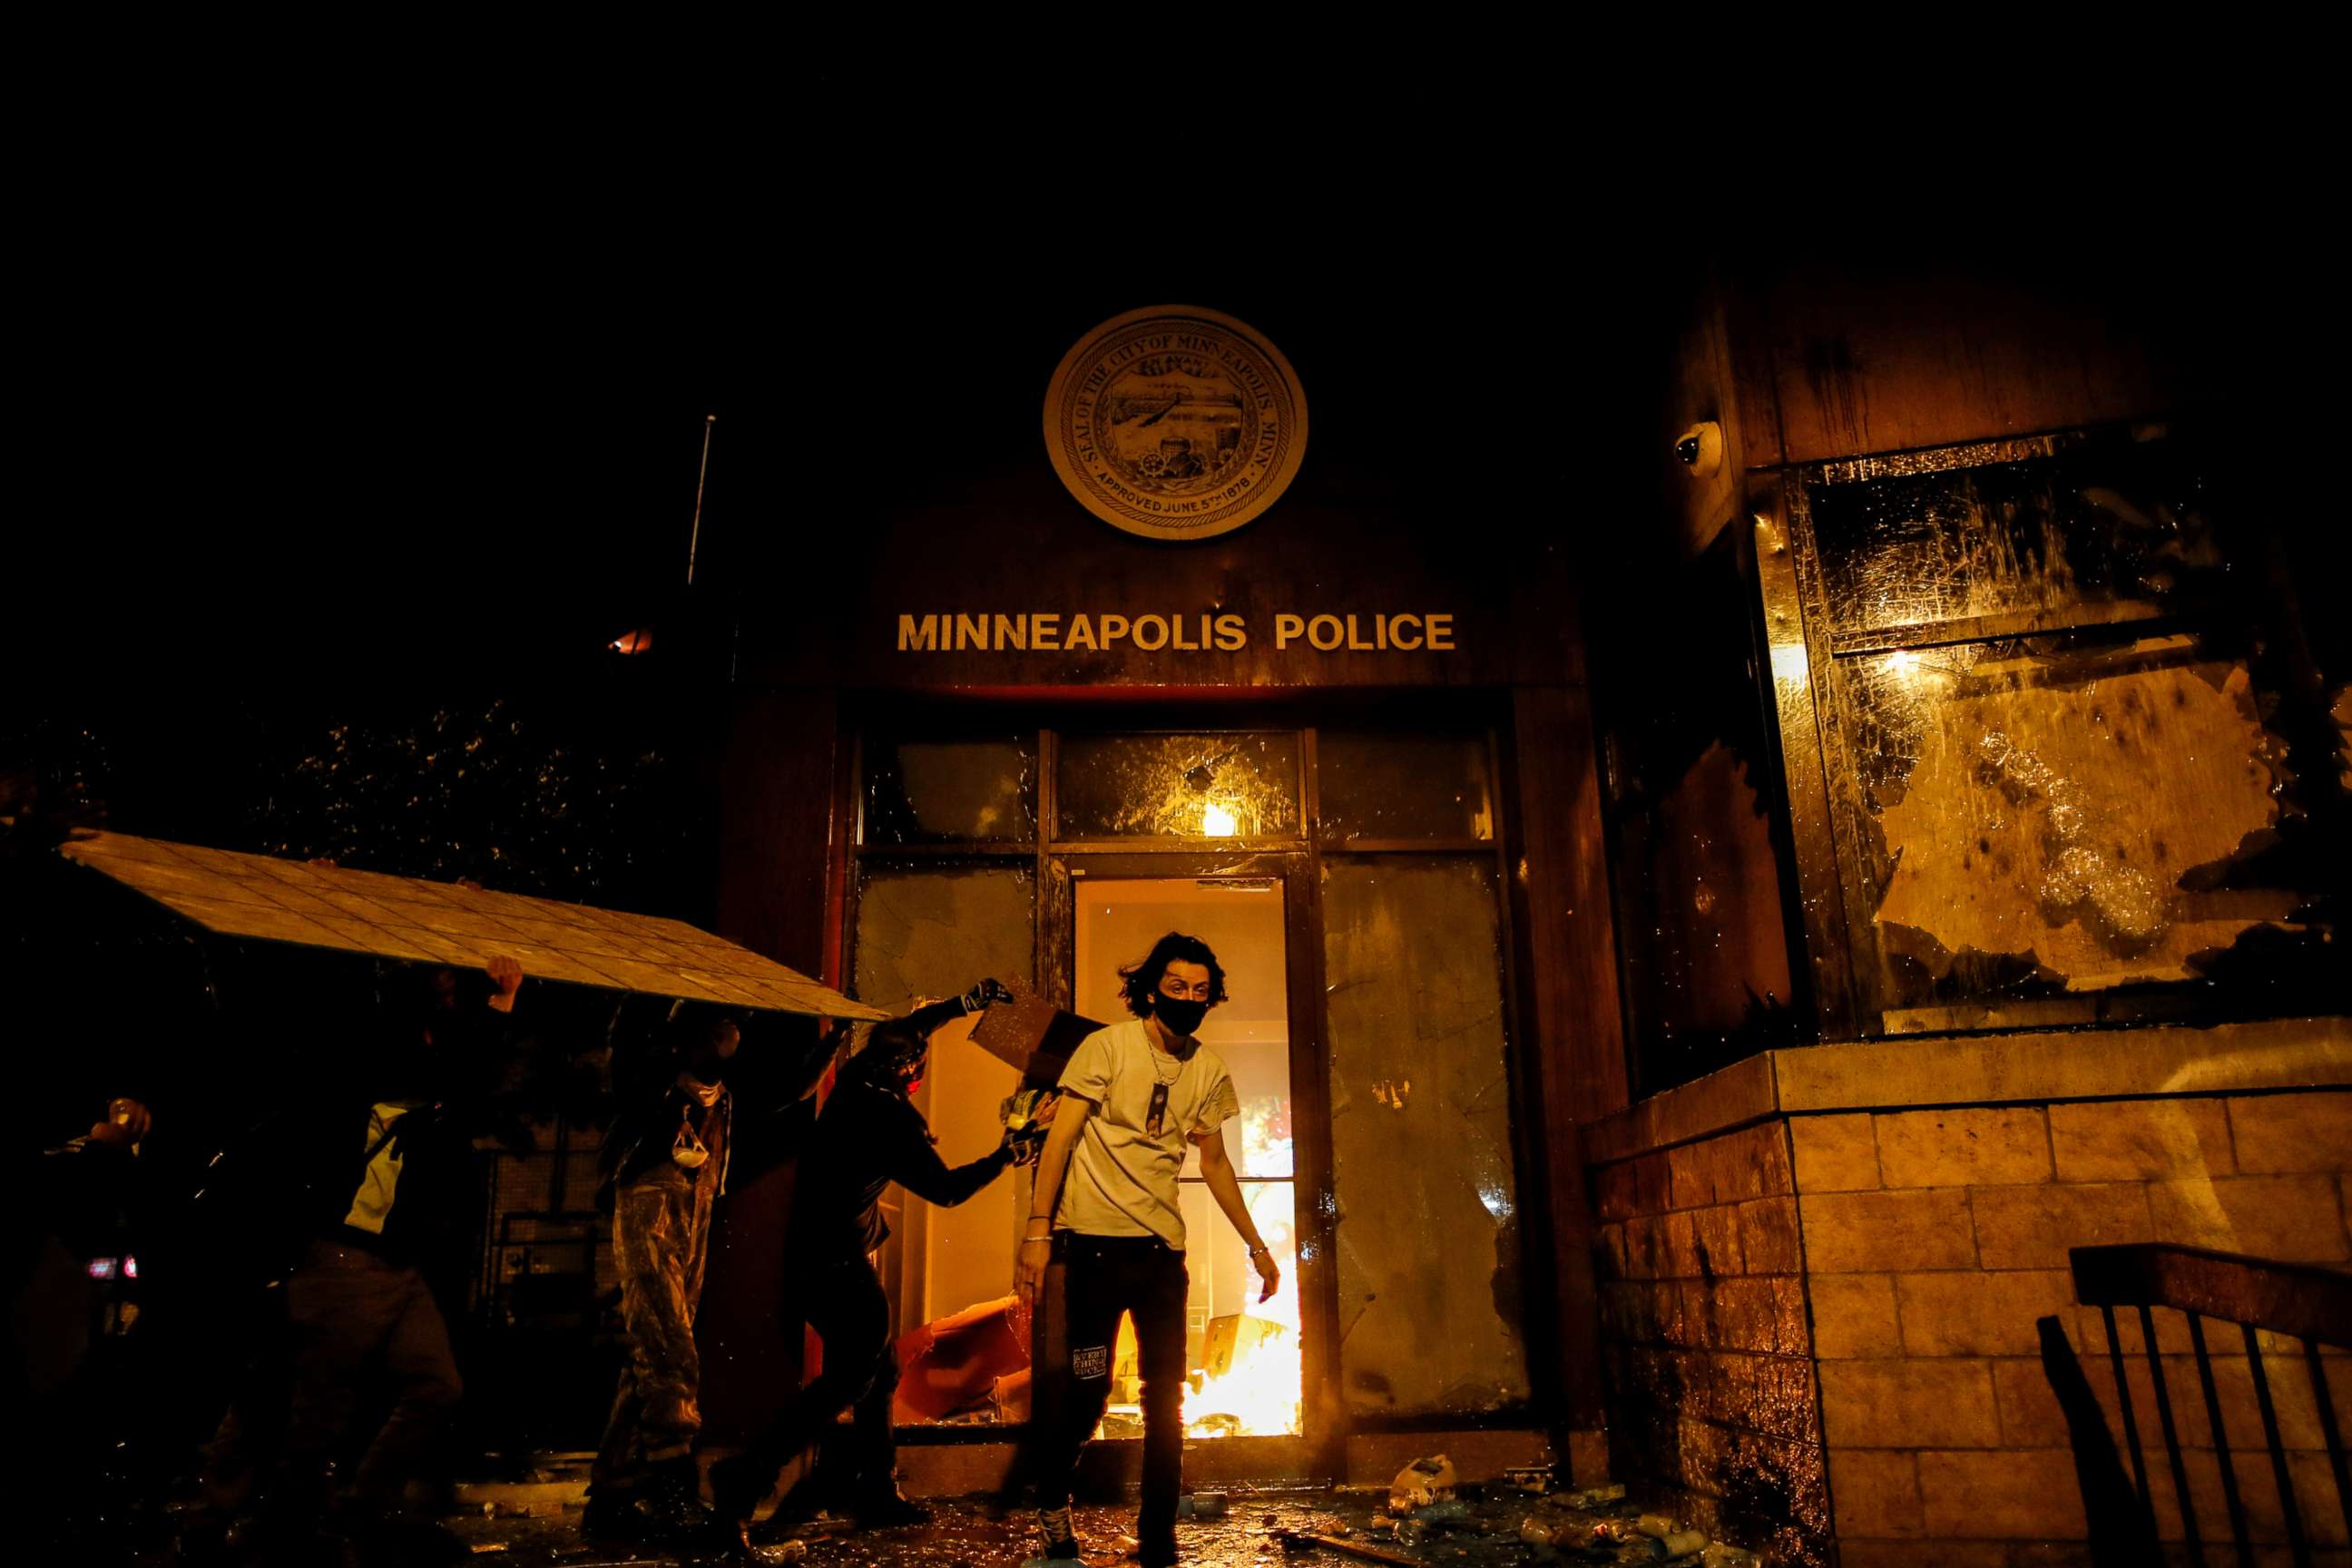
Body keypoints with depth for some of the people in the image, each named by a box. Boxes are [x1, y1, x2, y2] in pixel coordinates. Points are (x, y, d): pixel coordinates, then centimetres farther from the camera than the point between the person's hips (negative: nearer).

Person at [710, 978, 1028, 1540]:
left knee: (880, 1369, 15)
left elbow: (904, 1029, 20)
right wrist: (1007, 1155, 2)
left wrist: (964, 1002, 26)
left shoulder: (855, 1083, 2)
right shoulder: (889, 1121, -20)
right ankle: (747, 1477, -11)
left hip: (810, 1251, 9)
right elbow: (947, 1189, -10)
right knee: (853, 1376, -5)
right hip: (837, 1259, -9)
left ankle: (877, 1492, 21)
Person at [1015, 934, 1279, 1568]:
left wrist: (1256, 1246, 18)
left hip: (1163, 1246, 5)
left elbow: (1215, 1163, 18)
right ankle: (1051, 1504, 26)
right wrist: (1038, 1230, -16)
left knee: (1166, 1396, 7)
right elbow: (1059, 1139, -8)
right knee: (1087, 1390, -1)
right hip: (1097, 1238, -4)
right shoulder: (1107, 1047, -7)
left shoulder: (1209, 1071, 8)